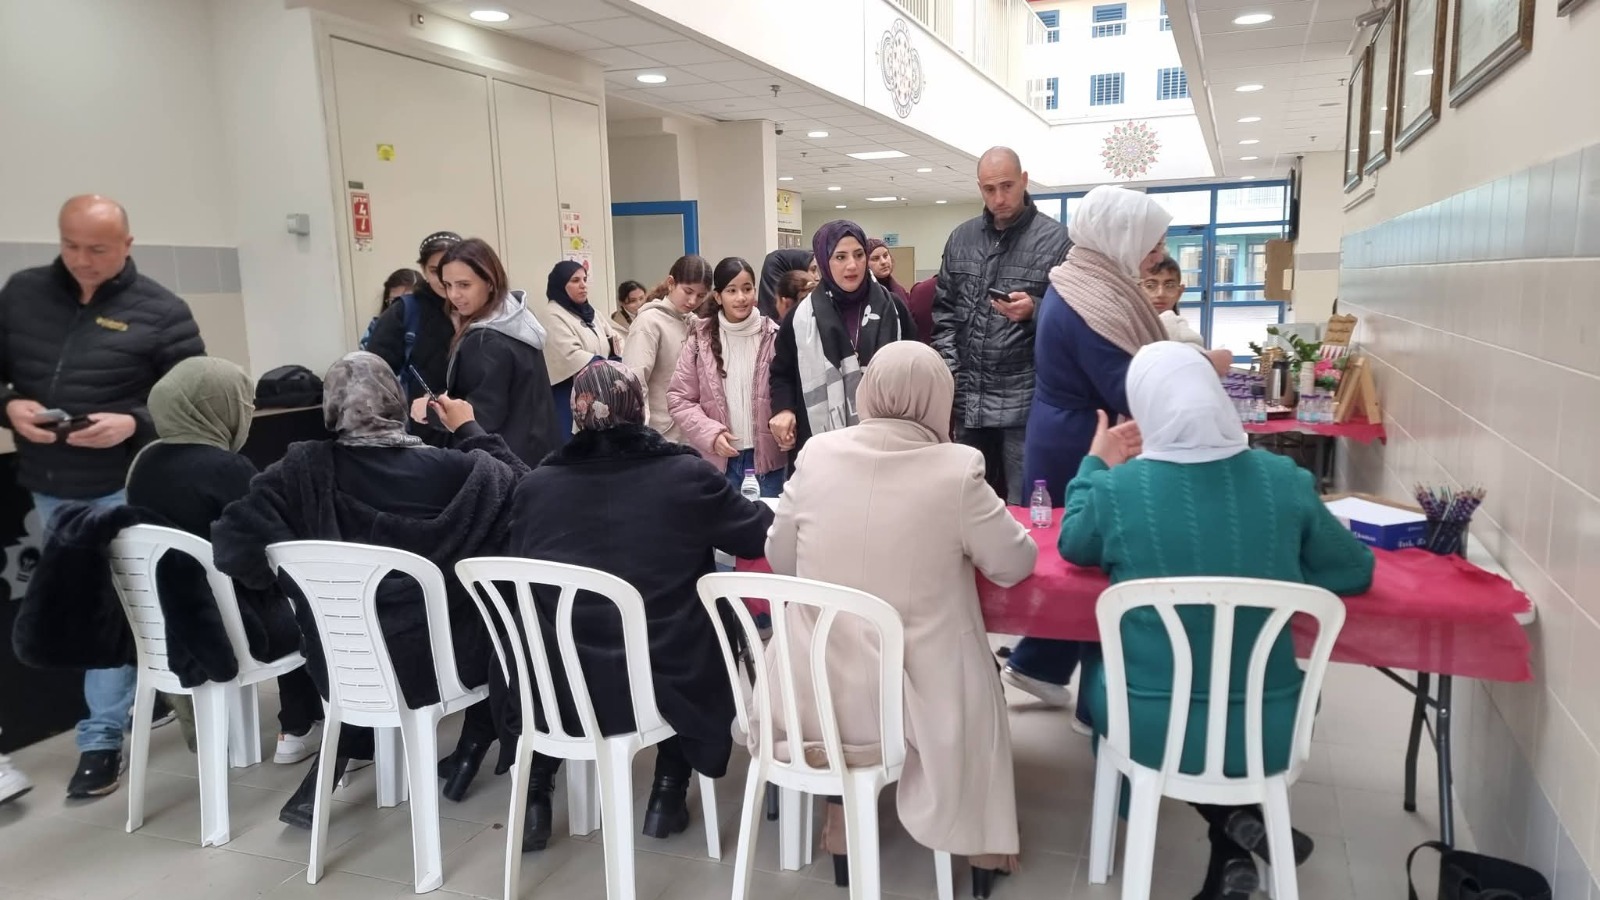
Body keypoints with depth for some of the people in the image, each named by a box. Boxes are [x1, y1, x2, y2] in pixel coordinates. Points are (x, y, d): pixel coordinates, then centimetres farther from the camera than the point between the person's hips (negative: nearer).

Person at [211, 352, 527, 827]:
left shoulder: (303, 468, -12)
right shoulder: (452, 468, -15)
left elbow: (233, 543, -17)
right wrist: (470, 430, 10)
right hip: (440, 660, -3)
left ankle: (334, 760, 27)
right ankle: (469, 750, 30)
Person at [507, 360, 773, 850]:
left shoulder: (535, 485, -5)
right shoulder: (687, 474, -10)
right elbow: (760, 533, 4)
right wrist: (773, 506, 27)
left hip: (557, 691, 2)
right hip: (665, 685, -1)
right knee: (696, 627, 29)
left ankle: (534, 797, 30)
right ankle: (668, 792, 30)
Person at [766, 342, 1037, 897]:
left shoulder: (817, 453, -7)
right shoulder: (957, 468, -15)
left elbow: (780, 558, 5)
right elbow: (1015, 564, -2)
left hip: (816, 694, 2)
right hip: (915, 699, -2)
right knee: (976, 697, 30)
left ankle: (842, 826, 40)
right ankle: (980, 845, 41)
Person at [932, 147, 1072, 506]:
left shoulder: (1055, 239, -4)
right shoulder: (961, 238, 11)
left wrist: (1034, 311, -23)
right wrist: (950, 376, 3)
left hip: (1025, 401, -4)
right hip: (969, 398, 5)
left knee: (1023, 509, 3)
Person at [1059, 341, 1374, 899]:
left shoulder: (1115, 488, -15)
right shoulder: (1285, 480, -10)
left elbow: (1073, 549, 7)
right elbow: (1355, 572, 4)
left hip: (1150, 730, -2)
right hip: (1267, 732, 3)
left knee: (1098, 663, 31)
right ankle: (1232, 853, 26)